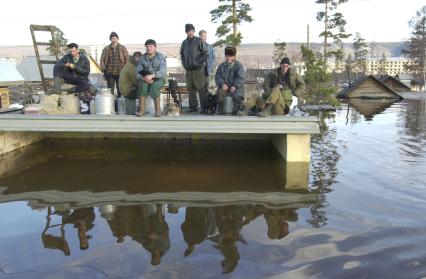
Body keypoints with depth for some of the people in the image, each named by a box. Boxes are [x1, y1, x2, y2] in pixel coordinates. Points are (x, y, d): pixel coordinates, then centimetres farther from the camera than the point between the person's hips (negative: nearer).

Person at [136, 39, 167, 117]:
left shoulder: (160, 57, -8)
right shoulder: (142, 58, 1)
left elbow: (163, 72, -20)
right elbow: (137, 73, -2)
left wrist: (152, 75, -35)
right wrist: (144, 78, -24)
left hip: (159, 79, -2)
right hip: (145, 79, 2)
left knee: (154, 86, -35)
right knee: (142, 85, -31)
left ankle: (158, 110, -27)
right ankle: (141, 110, -30)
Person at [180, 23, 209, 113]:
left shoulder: (199, 41, -4)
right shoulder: (184, 42, 14)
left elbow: (206, 54, -7)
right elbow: (182, 54, 26)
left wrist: (198, 62, -11)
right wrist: (184, 63, 12)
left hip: (198, 69, -6)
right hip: (188, 69, 6)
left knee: (201, 88, -7)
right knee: (191, 89, 9)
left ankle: (205, 107, -3)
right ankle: (193, 107, 16)